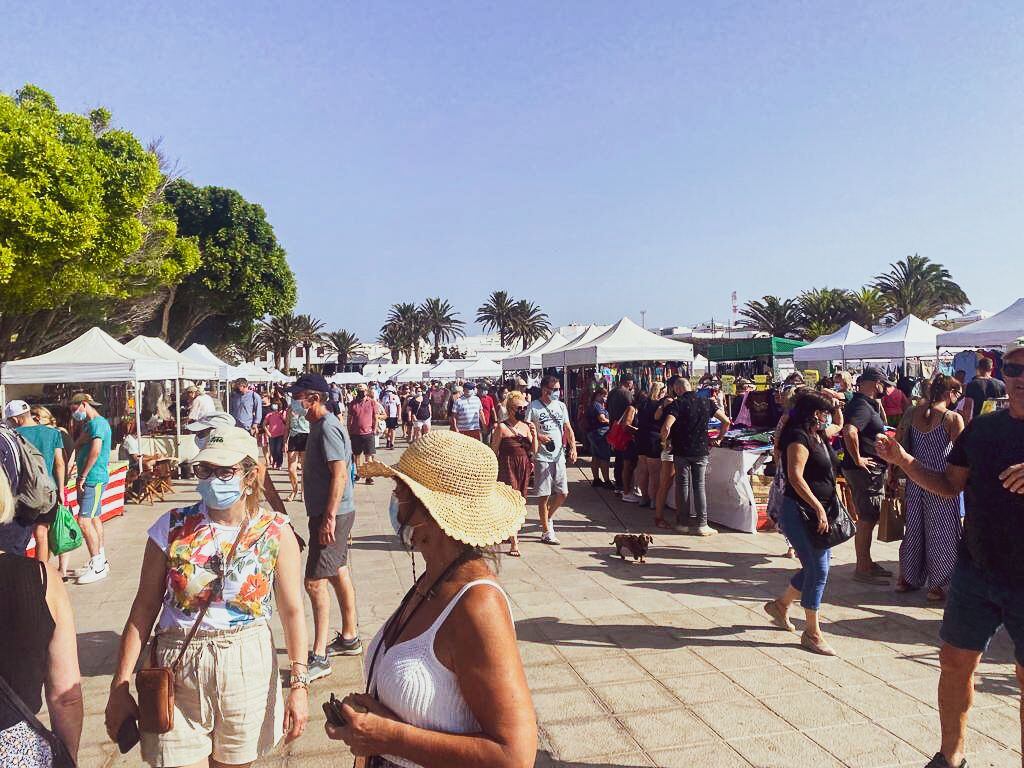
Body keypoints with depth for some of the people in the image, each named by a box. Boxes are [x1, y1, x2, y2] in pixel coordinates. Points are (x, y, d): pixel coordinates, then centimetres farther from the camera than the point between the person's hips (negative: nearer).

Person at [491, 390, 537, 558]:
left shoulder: (526, 426, 8)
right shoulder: (501, 427, -8)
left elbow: (534, 451, 10)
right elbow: (494, 451, -5)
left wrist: (534, 435, -5)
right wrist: (494, 472, -7)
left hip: (524, 467, 6)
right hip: (508, 467, -6)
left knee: (520, 502, 12)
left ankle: (510, 532, 34)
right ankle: (514, 543, -10)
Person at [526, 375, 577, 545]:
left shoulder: (561, 406, 8)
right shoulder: (533, 407, -7)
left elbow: (568, 428, 10)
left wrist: (573, 447, -3)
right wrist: (539, 437, -22)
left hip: (559, 455, 5)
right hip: (541, 457, -5)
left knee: (563, 493, 7)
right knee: (544, 495, 1)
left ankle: (548, 517, 33)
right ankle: (546, 531, 12)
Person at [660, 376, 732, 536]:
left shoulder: (677, 404, -11)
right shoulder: (707, 402, 1)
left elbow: (666, 427, -24)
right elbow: (726, 421, 2)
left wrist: (664, 441, -6)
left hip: (681, 451, -2)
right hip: (702, 451, 2)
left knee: (682, 485, 9)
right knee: (699, 486, 7)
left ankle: (682, 522, 14)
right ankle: (701, 524, 5)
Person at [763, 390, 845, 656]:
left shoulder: (819, 434, 11)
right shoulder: (799, 437, -17)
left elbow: (838, 427, 37)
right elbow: (795, 477, -27)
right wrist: (818, 508, -28)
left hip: (819, 510, 10)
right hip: (801, 511, -10)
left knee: (820, 564, 16)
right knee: (817, 569, -7)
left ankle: (781, 604, 36)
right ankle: (812, 633, 5)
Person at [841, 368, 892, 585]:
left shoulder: (866, 404, 15)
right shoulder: (863, 406, -19)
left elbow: (881, 424, 31)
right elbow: (849, 431, -36)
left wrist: (878, 404, 17)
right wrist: (857, 459, -28)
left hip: (871, 470, 11)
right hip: (865, 470, -11)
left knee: (868, 518, 18)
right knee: (866, 520, -4)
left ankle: (866, 563, 28)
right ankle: (862, 569, 3)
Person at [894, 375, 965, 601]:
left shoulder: (912, 413, 3)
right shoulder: (953, 418, -12)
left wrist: (892, 472, 11)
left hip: (915, 481, 5)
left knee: (914, 529, 17)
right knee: (941, 533, 7)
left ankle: (906, 578, 26)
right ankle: (936, 586, 14)